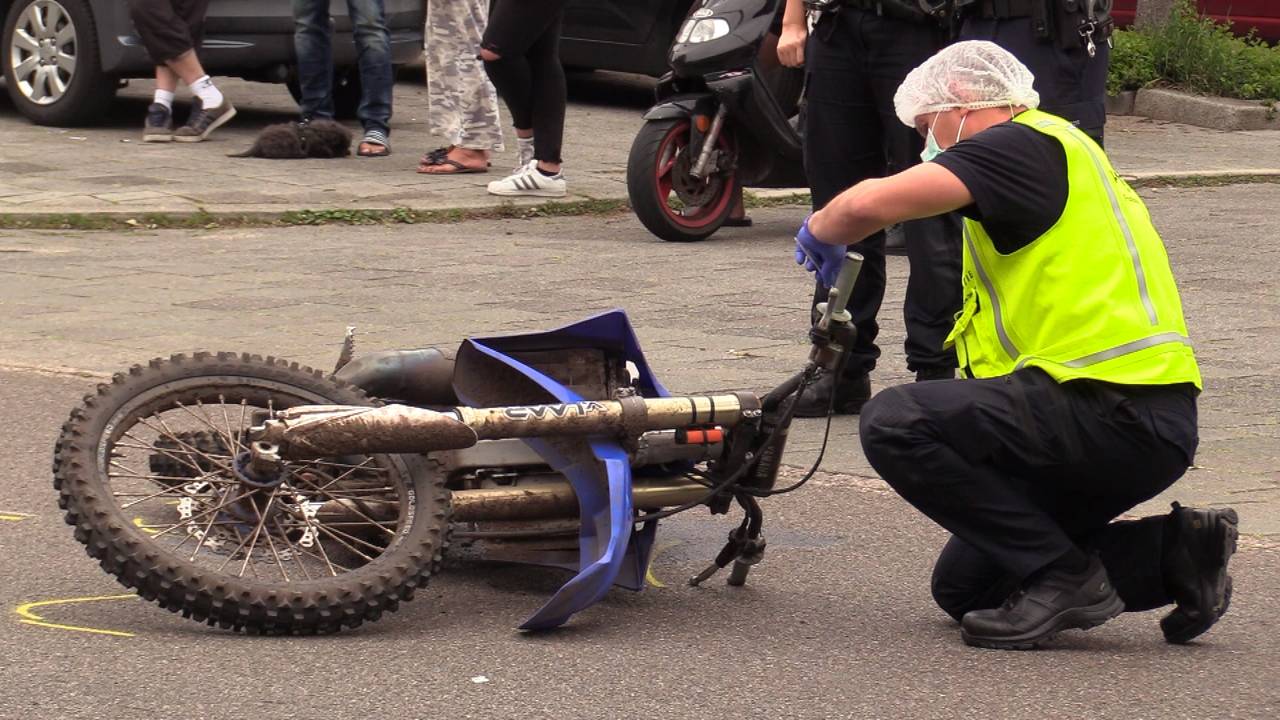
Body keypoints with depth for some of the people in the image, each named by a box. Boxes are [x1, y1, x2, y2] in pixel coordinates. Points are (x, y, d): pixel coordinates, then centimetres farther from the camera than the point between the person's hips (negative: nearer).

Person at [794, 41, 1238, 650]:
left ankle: (1062, 576, -11)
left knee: (895, 423, -17)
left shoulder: (1021, 144, -8)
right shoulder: (1058, 154, 24)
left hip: (1113, 413, -10)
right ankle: (1174, 551, 12)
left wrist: (822, 230, 2)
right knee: (964, 585, 15)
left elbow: (874, 203, -19)